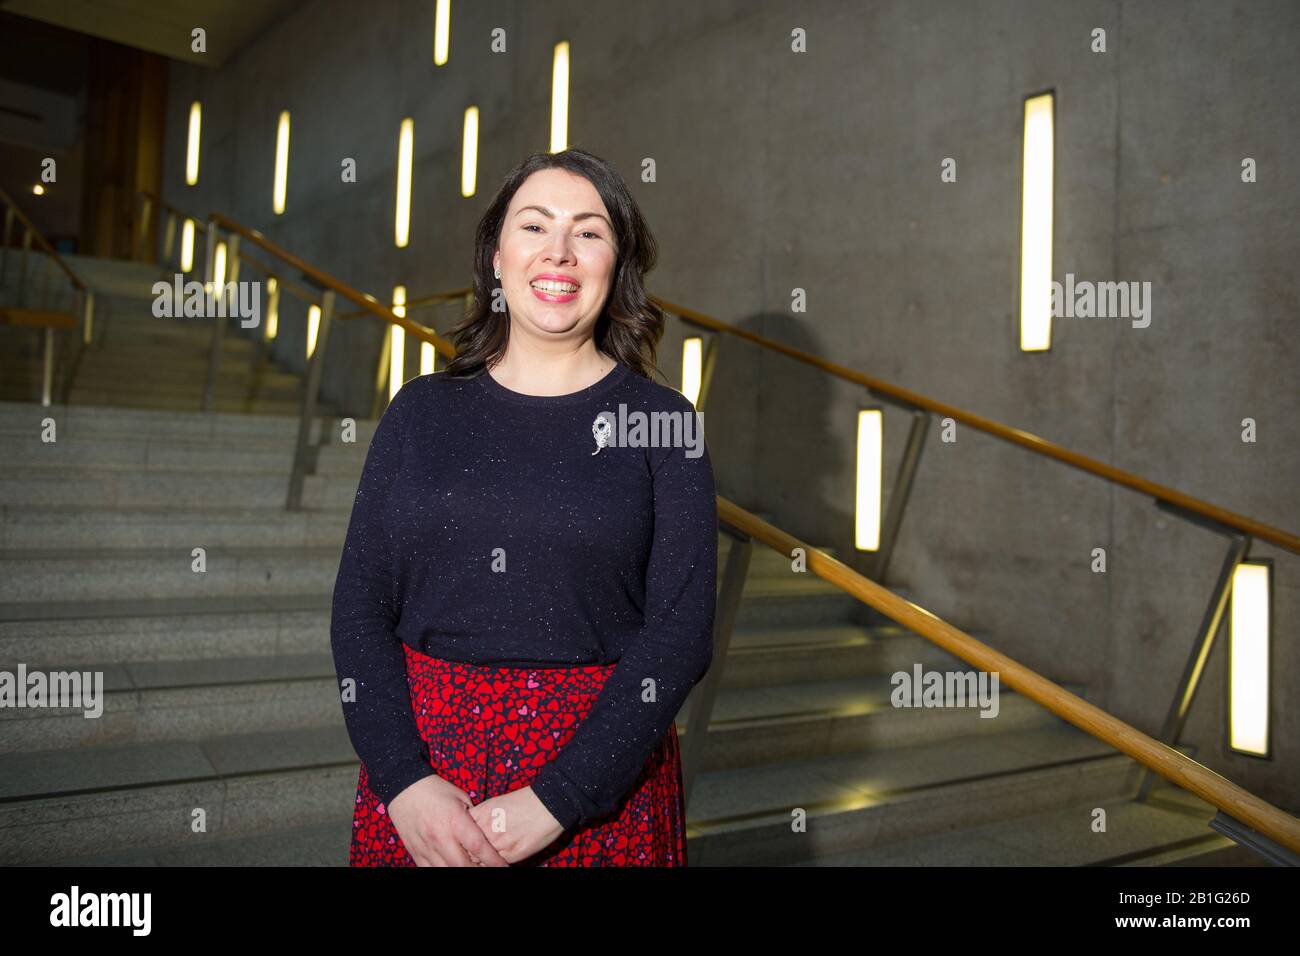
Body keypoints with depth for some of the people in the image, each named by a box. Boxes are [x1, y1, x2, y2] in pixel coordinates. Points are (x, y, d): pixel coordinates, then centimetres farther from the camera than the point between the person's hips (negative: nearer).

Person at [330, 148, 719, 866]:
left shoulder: (663, 423, -4)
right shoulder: (422, 410, 2)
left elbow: (681, 629, -10)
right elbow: (360, 606, 0)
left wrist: (551, 803, -16)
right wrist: (405, 782, -13)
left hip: (600, 773, -1)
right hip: (415, 757, 2)